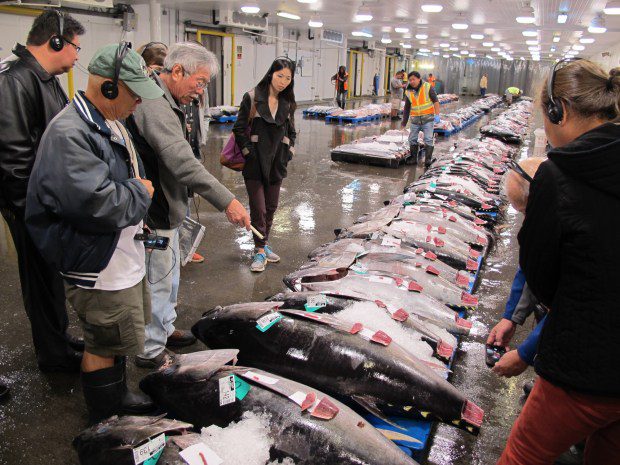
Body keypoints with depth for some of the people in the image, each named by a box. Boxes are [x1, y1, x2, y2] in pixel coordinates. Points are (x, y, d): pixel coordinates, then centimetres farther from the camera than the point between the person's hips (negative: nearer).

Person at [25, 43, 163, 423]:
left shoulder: (110, 123, 9)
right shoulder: (68, 134, -24)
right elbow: (99, 204, -33)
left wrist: (136, 203, 8)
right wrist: (140, 192, -15)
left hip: (125, 256, 10)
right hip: (99, 267, -10)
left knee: (115, 339, 24)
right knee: (105, 346, 7)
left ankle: (119, 396, 44)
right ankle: (105, 424, 27)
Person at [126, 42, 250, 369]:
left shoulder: (163, 102, 10)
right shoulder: (154, 105, -24)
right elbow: (183, 164, -33)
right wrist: (227, 202, -34)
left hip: (164, 209, 11)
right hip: (155, 213, -11)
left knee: (168, 275, 23)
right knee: (158, 281, 3)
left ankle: (164, 329, 41)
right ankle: (150, 351, 20)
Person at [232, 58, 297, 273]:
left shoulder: (287, 103, 7)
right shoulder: (252, 98, -7)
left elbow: (291, 131, 18)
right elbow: (239, 129, -6)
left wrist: (288, 153, 7)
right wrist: (249, 153, -8)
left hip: (277, 163, 5)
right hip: (255, 163, -5)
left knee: (271, 207, 12)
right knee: (258, 208, -3)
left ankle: (263, 244, 27)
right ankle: (260, 251, 8)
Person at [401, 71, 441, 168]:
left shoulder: (427, 87, -7)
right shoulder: (408, 92, 2)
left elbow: (435, 101, -9)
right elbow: (406, 108, 9)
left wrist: (437, 115, -19)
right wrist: (404, 122, 11)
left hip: (428, 118, -4)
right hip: (415, 119, 4)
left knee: (428, 139, -10)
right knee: (412, 139, 6)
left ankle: (428, 159, -8)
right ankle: (413, 158, 18)